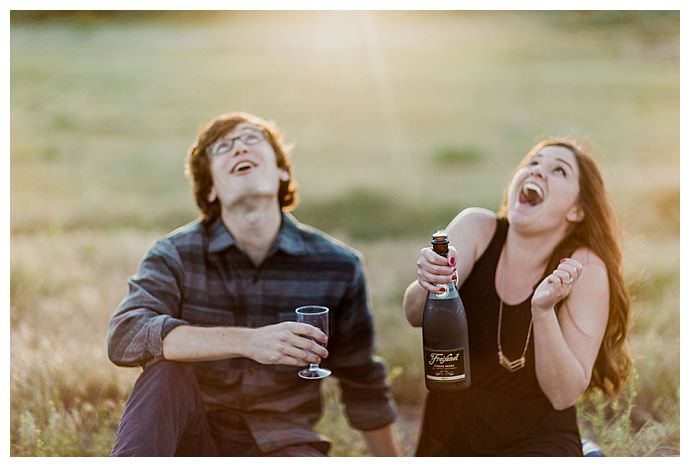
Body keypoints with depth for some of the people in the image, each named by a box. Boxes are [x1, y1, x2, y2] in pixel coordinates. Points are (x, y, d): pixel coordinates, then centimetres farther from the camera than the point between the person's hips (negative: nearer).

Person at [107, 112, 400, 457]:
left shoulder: (336, 265, -2)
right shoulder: (175, 255, -5)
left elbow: (363, 386, 10)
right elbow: (124, 336, -25)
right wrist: (246, 341, -35)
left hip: (281, 443, 0)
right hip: (196, 438, 0)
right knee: (165, 369, -31)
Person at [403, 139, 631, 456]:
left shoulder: (584, 270, -13)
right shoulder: (476, 227, -7)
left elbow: (565, 394, -18)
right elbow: (415, 315, -21)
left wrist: (543, 311, -31)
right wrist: (429, 283, -42)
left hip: (536, 442, -1)